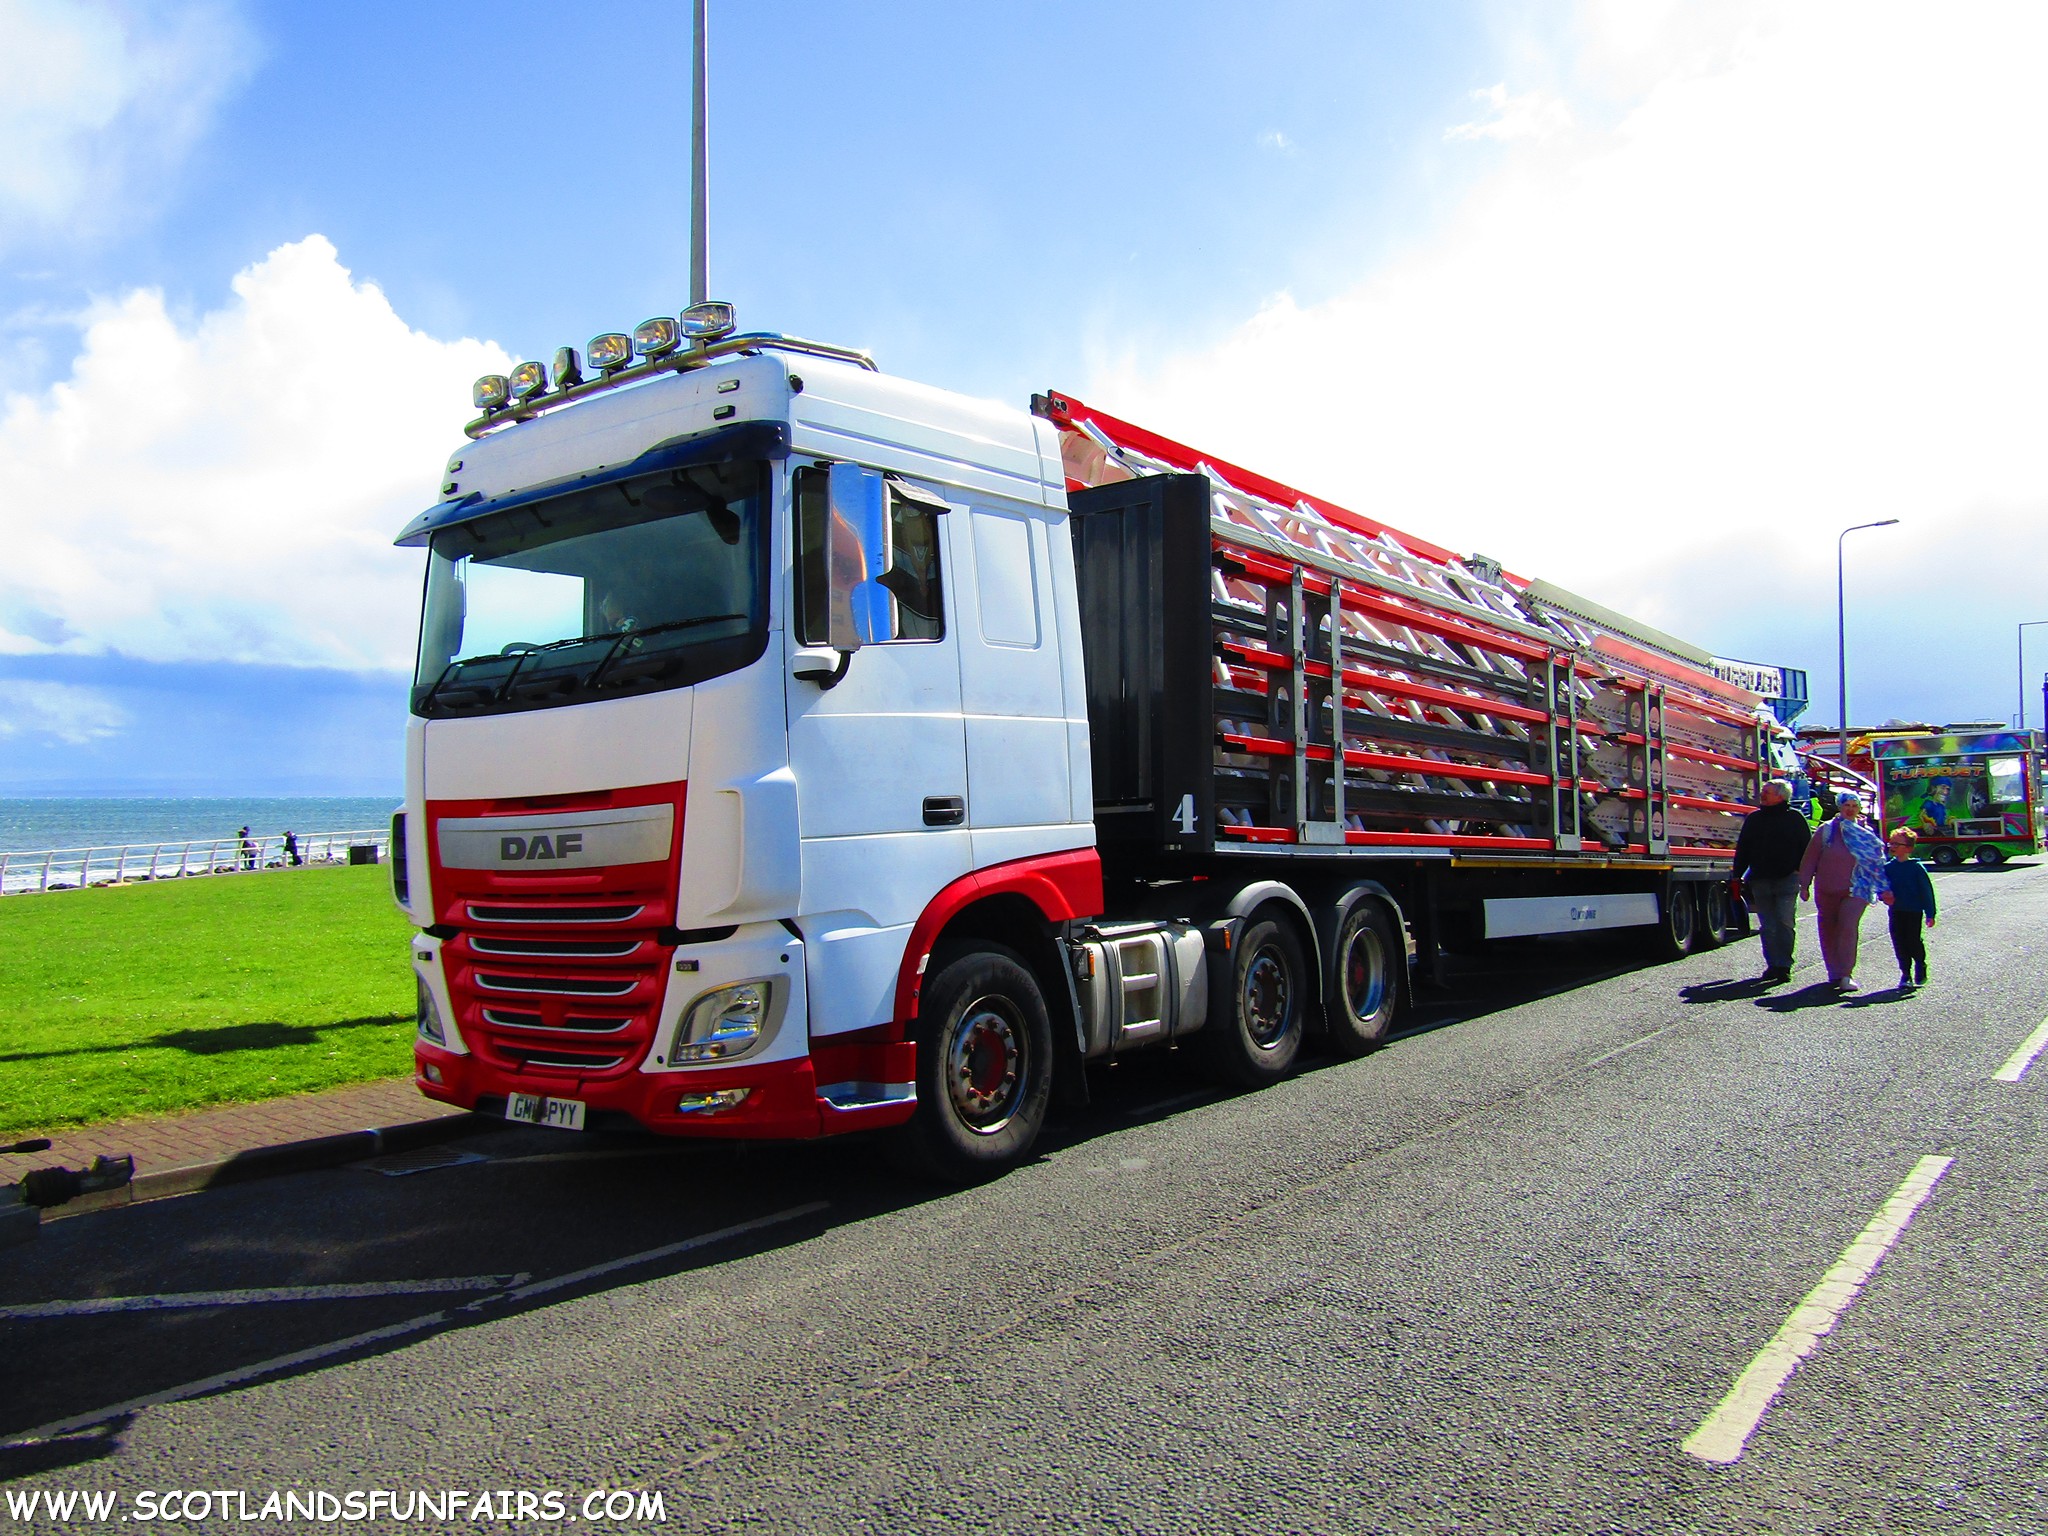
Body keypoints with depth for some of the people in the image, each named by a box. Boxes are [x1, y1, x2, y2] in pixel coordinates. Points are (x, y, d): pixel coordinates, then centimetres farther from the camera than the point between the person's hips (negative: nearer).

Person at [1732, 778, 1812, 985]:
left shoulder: (1795, 818, 3)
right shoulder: (1753, 819, 13)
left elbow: (1807, 847, 5)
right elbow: (1742, 849, 15)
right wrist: (1737, 876, 10)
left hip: (1787, 880, -3)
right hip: (1760, 880, 3)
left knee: (1785, 923, -5)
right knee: (1768, 926, 4)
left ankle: (1784, 966, 0)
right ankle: (1773, 965, 8)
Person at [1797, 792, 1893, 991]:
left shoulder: (1867, 835, 6)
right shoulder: (1826, 830, 3)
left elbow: (1877, 863, 10)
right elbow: (1810, 858, 5)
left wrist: (1884, 890, 7)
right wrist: (1804, 885, 3)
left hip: (1855, 891, -1)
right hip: (1827, 890, 1)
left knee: (1848, 928, -15)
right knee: (1828, 931, 8)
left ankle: (1845, 974, -14)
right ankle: (1834, 973, 21)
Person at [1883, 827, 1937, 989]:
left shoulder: (1916, 868, -7)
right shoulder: (1888, 867, 4)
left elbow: (1926, 891, -4)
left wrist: (1930, 914, -6)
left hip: (1914, 911, -4)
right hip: (1896, 911, 4)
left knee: (1913, 941, -3)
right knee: (1899, 943, 3)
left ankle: (1920, 967, 22)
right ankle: (1905, 974, 12)